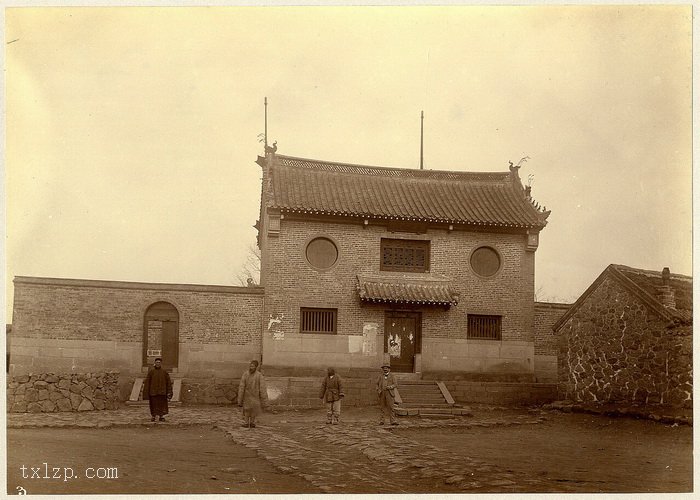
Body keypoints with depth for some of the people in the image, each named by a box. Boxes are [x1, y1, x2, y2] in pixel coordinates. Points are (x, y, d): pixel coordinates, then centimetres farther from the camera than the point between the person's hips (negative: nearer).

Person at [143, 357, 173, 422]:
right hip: (153, 391, -1)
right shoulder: (151, 371, -1)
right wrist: (146, 392, -4)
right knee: (153, 404, 3)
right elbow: (147, 381, 0)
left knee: (162, 404, 1)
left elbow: (168, 381, 4)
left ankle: (161, 416, 10)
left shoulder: (164, 371, 3)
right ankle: (153, 416, 15)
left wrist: (169, 392, -1)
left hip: (162, 391, 1)